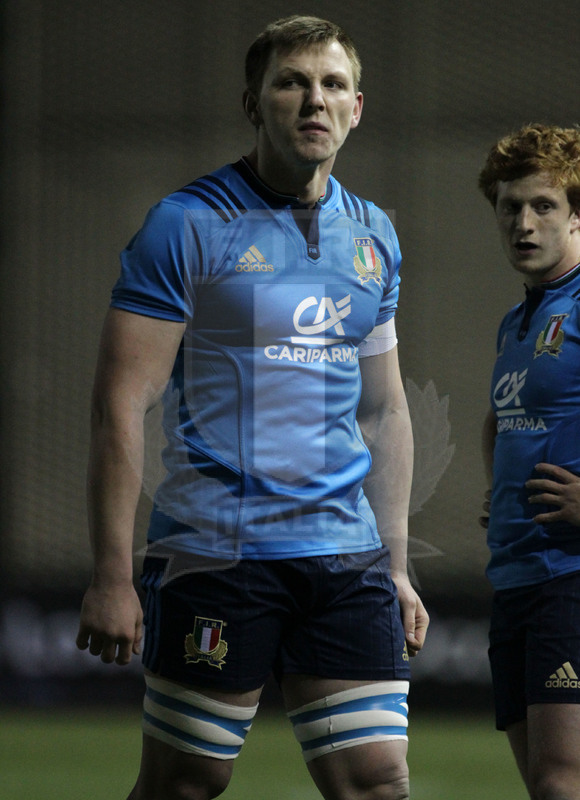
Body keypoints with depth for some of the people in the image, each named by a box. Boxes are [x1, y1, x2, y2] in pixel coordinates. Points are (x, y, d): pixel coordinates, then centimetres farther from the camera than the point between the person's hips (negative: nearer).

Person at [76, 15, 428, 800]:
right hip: (214, 553, -5)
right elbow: (121, 403, -9)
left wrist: (396, 565, 17)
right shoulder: (187, 225, -6)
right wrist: (112, 576, -14)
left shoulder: (372, 236, 13)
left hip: (346, 558, 5)